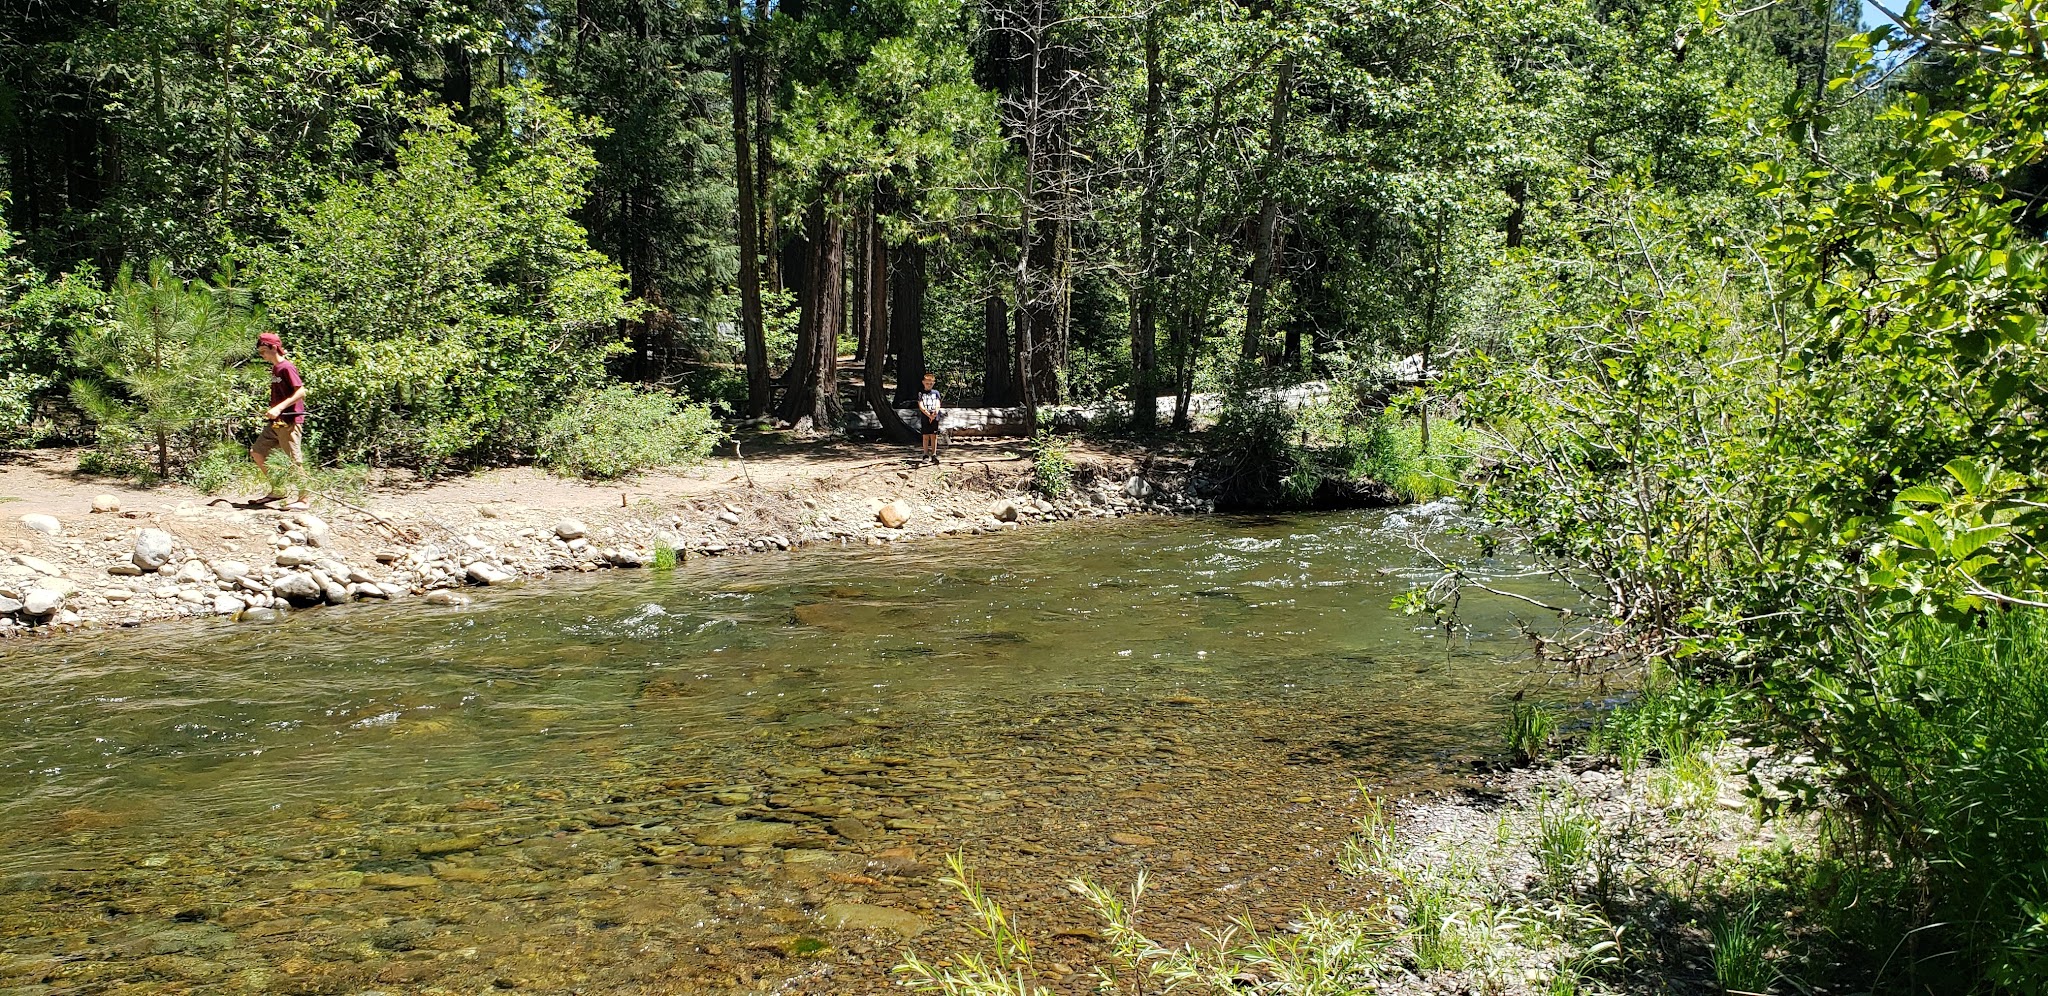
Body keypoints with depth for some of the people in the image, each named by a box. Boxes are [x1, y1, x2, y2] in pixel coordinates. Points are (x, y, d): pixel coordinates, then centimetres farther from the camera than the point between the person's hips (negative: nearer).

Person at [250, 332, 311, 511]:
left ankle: (306, 498, 0)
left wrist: (279, 408, -26)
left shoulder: (287, 367, -12)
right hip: (276, 422, 10)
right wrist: (271, 410, 16)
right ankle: (277, 490, 19)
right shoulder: (274, 368, 15)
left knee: (293, 460, -8)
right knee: (257, 452, 11)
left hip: (289, 421, -10)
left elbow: (301, 392, -21)